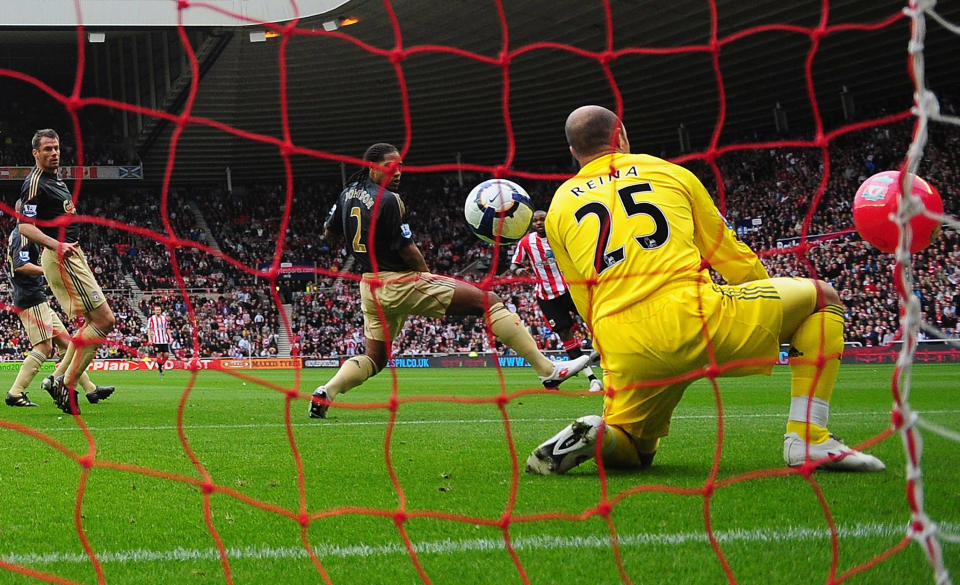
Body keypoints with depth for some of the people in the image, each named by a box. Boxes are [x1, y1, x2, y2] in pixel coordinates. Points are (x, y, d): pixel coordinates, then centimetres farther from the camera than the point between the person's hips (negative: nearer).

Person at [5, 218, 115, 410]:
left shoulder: (17, 235, 20)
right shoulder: (23, 235, -13)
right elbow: (20, 265, -25)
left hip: (38, 300, 11)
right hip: (32, 301, -11)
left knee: (64, 341, 10)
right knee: (44, 347, -13)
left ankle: (90, 389, 12)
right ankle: (15, 393, -13)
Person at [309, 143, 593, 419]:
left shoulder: (348, 194, 8)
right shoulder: (387, 200, -18)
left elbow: (328, 233, 21)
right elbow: (407, 249, -14)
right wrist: (428, 275, 3)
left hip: (370, 288, 9)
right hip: (401, 283, -8)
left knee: (373, 359, 22)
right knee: (488, 301, -6)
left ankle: (325, 392, -3)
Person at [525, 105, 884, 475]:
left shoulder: (558, 208, 21)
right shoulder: (669, 172, 19)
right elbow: (734, 258, 24)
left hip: (624, 350, 3)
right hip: (694, 315, -3)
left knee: (631, 452, 29)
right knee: (821, 297, 18)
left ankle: (596, 434, -8)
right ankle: (809, 440, 4)